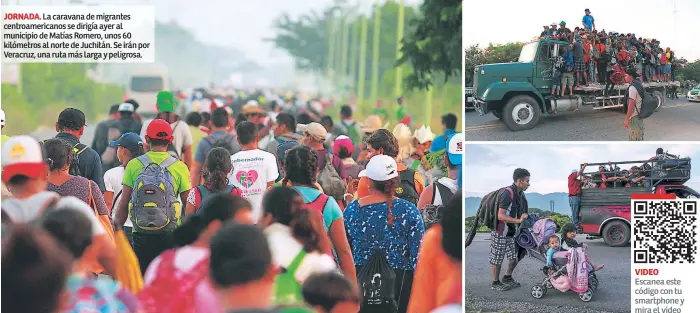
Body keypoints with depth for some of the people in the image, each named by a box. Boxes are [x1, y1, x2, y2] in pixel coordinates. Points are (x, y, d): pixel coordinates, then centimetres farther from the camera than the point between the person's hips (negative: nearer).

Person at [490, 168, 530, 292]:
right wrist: (518, 220, -34)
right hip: (501, 233, -9)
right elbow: (501, 216, -27)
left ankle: (507, 278, 33)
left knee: (515, 257, 13)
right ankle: (495, 282, 18)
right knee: (497, 259, 4)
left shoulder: (520, 194, 6)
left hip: (513, 232, 9)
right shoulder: (507, 193, -22)